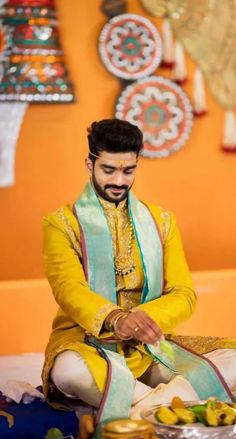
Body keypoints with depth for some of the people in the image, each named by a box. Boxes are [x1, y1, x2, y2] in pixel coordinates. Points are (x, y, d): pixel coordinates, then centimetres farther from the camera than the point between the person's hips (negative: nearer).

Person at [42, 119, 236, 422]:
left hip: (149, 346, 4)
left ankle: (145, 406, -30)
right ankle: (175, 400, -27)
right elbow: (68, 289, -16)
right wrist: (116, 319, -37)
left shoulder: (161, 221, 13)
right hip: (88, 343, -3)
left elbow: (184, 295, 4)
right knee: (68, 370, -39)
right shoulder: (62, 224, 2)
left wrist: (143, 318, -18)